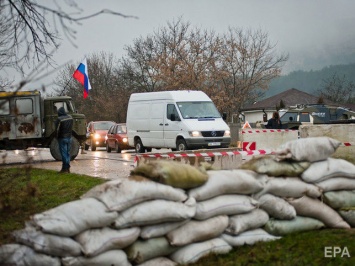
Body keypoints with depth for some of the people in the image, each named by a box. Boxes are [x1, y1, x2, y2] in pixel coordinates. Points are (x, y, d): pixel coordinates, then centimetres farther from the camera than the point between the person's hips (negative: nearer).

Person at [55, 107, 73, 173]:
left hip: (62, 138, -6)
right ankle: (68, 168, 15)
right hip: (69, 137, 6)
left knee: (63, 153, -3)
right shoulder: (70, 117, 4)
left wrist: (57, 137, 2)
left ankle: (65, 168, -2)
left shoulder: (59, 119, -17)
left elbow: (57, 129, -11)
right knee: (68, 153, 13)